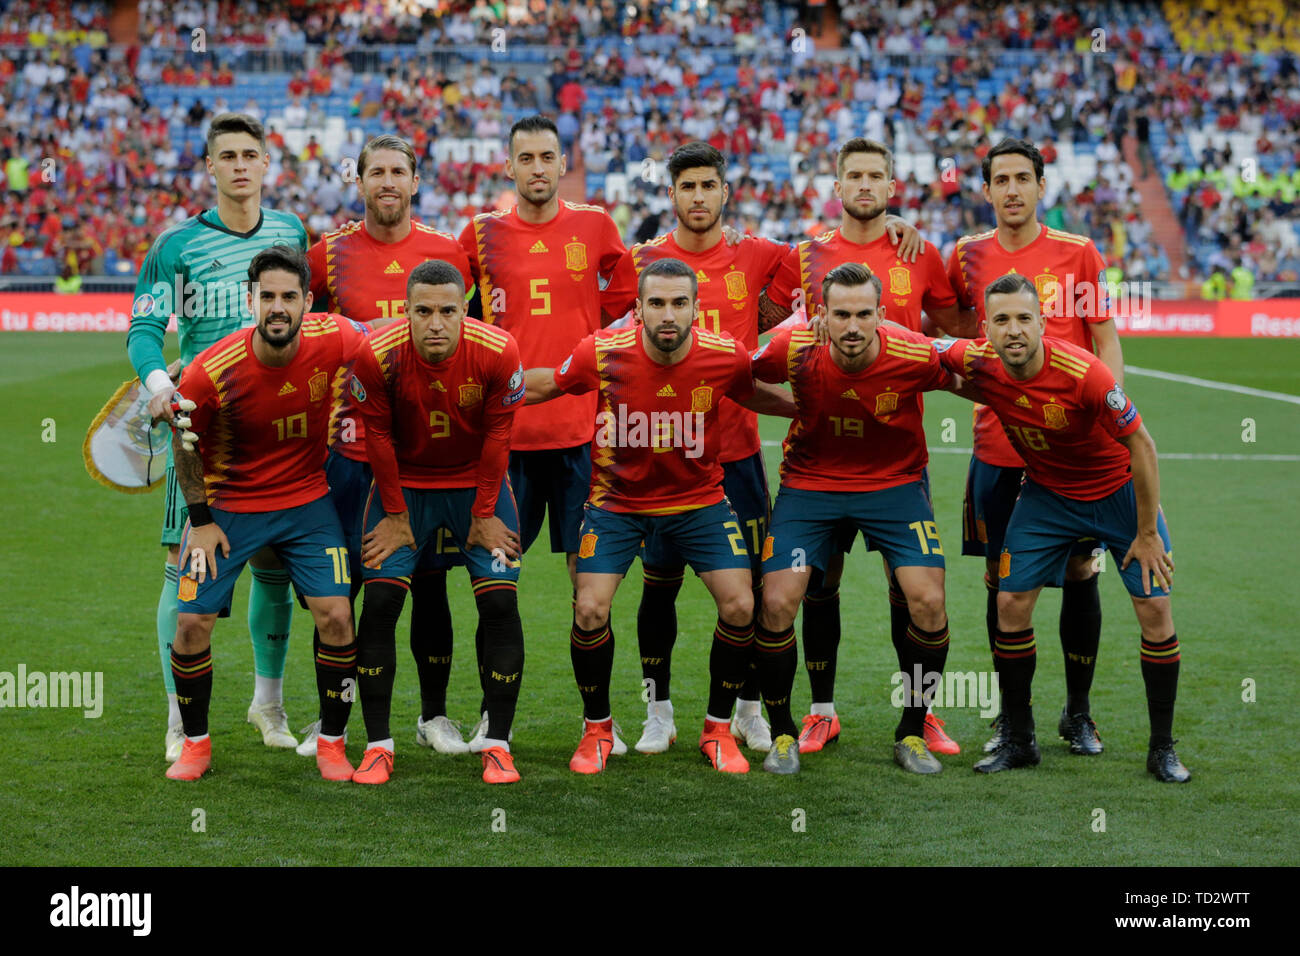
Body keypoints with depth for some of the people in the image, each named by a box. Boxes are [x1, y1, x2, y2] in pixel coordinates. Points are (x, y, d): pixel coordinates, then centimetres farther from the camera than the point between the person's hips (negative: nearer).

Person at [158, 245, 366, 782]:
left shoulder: (334, 339, -19)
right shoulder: (210, 371, -23)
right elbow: (185, 443, -5)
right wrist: (200, 518, -3)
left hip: (307, 500, 1)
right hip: (228, 504, -1)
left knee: (336, 617, -9)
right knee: (192, 622, -6)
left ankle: (331, 743, 10)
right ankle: (195, 743, 17)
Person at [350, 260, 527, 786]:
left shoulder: (497, 352, -23)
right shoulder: (377, 355, -23)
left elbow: (497, 435, -10)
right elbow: (378, 435, -10)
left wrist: (484, 514, -6)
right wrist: (394, 515, -5)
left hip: (477, 482, 0)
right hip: (405, 483, 0)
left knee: (500, 603, -9)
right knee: (379, 601, -9)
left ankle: (497, 744, 1)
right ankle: (378, 745, 2)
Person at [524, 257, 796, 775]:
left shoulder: (726, 356, -16)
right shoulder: (602, 353, -19)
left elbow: (754, 394, 9)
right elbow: (544, 384, 1)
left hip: (699, 499, 1)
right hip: (617, 500, -1)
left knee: (740, 606, -12)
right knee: (590, 610, -15)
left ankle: (718, 729, 11)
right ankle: (597, 728, 11)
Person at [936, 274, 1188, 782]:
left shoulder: (1083, 372, -32)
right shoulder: (977, 362, -21)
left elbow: (1140, 444, -22)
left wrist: (1147, 534, -17)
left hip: (1118, 490, -3)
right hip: (1046, 494, 3)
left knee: (1155, 609, -8)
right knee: (1011, 603, -4)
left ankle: (1162, 749, 7)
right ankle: (1019, 740, 11)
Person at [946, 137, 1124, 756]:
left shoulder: (1079, 254, 1)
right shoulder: (966, 256, 4)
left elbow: (1105, 341, 3)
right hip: (996, 445, 1)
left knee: (1080, 572, 4)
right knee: (1000, 578, 4)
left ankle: (1078, 712, 18)